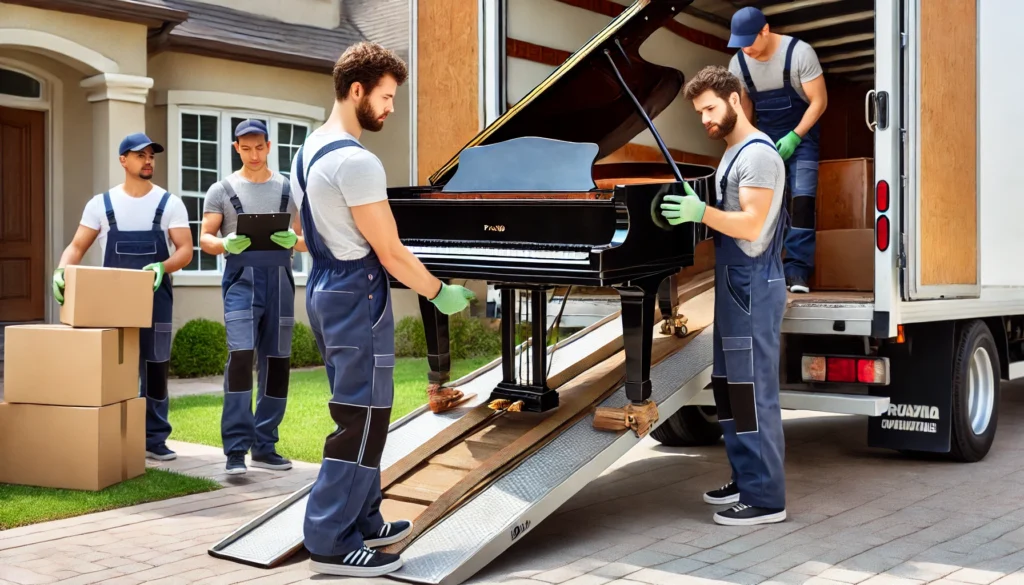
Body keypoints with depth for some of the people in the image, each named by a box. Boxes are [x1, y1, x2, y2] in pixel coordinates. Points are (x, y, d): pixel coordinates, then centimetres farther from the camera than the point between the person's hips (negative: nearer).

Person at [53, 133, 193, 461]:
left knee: (156, 366, 2)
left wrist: (162, 267, -24)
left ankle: (155, 439, 9)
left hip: (155, 298, 0)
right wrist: (61, 271, -16)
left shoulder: (170, 204, 3)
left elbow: (185, 251, -4)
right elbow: (77, 247, 4)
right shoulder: (101, 204, 5)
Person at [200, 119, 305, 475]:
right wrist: (227, 244, -18)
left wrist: (293, 241, -12)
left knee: (276, 362, 5)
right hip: (242, 278, -3)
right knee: (241, 356, -16)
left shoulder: (289, 189, 12)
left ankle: (264, 446, 16)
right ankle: (236, 449, -11)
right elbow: (205, 239, 4)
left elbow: (307, 241, 11)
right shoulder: (222, 190, 7)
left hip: (280, 278, 3)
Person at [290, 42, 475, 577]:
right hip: (358, 300, -10)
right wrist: (440, 293, -5)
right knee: (362, 420, -4)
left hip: (327, 292, 10)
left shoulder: (309, 151, 12)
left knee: (359, 415, 17)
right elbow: (390, 254, -18)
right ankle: (332, 543, 2)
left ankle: (361, 522, 26)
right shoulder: (356, 161, -20)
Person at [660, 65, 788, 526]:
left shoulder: (758, 153, -13)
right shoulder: (733, 153, 18)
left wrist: (701, 212, -30)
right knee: (728, 388, 15)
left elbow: (751, 225, -22)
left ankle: (766, 499, -1)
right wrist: (692, 213, 7)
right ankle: (747, 480, 26)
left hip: (753, 287, -10)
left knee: (753, 390, -8)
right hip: (734, 284, 11)